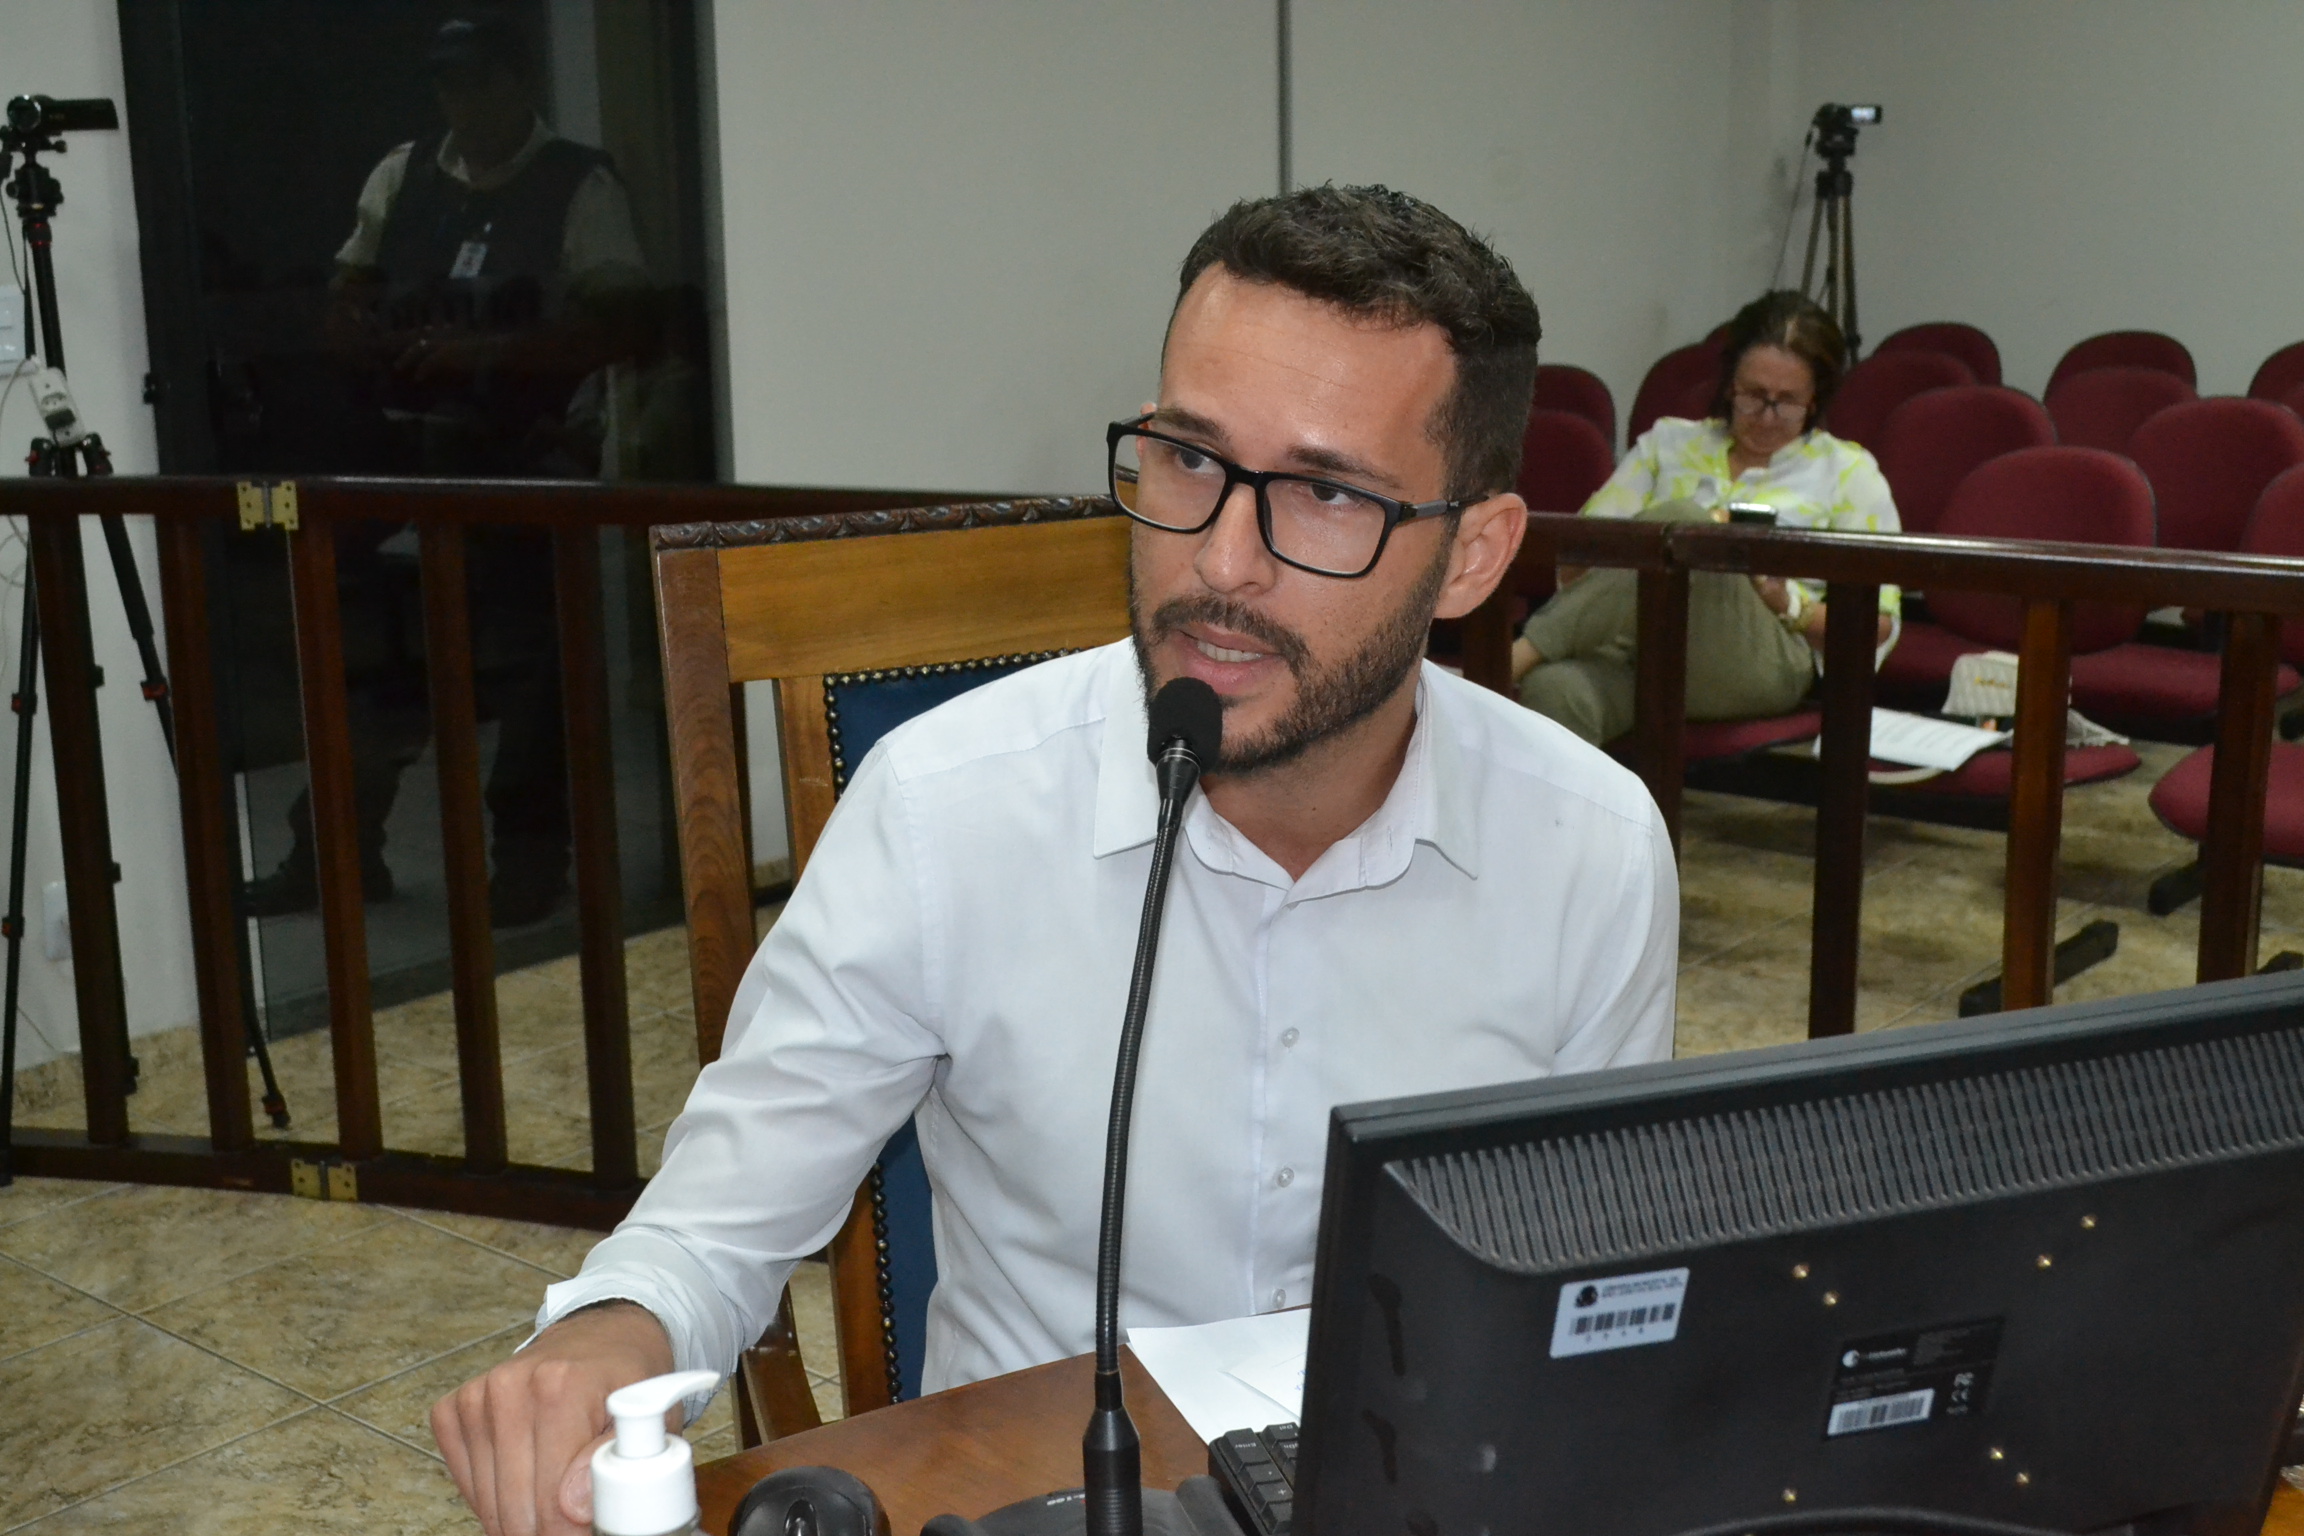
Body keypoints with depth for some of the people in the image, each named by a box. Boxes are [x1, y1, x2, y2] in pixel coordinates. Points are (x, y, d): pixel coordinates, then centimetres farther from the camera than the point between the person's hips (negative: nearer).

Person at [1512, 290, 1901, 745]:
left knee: (1678, 520, -33)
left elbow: (1878, 624, 13)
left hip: (1763, 664, -2)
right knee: (1555, 688, -39)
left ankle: (1517, 655, -33)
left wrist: (1787, 603, -6)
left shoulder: (1846, 469, 19)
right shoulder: (1669, 441, 23)